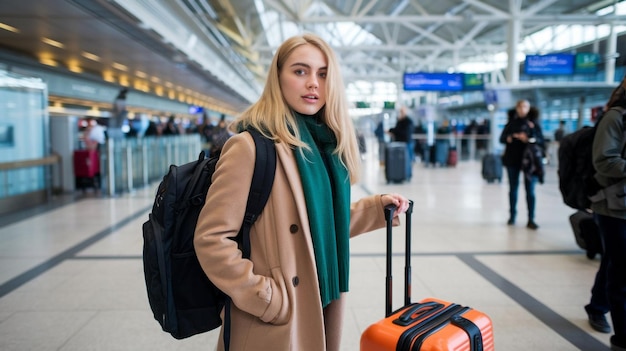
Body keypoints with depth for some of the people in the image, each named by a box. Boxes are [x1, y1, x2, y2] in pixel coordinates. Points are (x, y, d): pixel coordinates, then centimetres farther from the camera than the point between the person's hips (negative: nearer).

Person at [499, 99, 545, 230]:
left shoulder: (533, 123, 4)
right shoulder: (512, 122, 8)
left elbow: (541, 140, 0)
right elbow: (502, 138, 5)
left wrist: (530, 139, -19)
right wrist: (510, 138, -15)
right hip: (512, 159, 2)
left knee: (530, 190, -4)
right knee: (513, 188, 9)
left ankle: (531, 219, 0)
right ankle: (512, 216, 19)